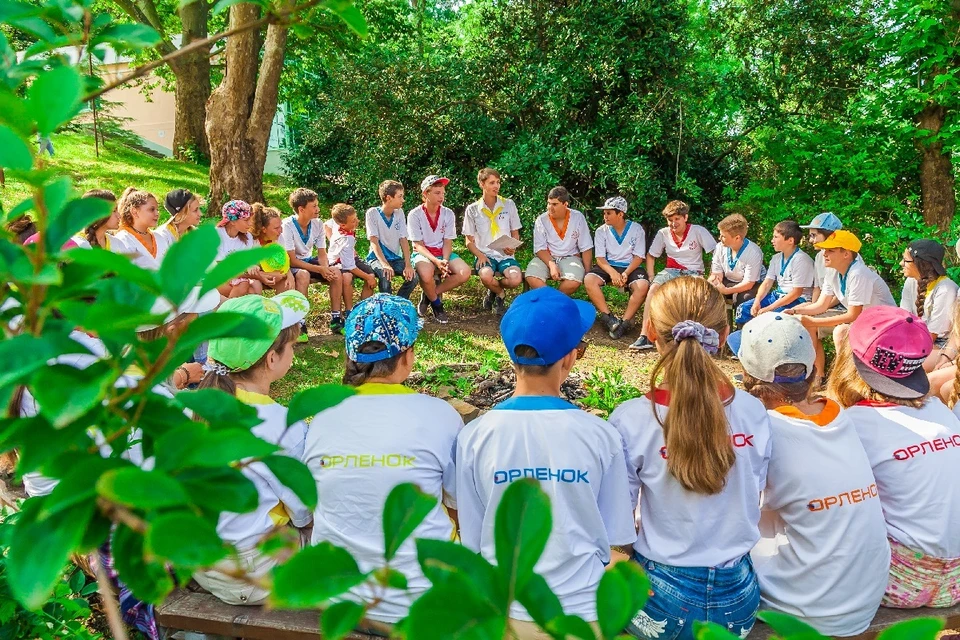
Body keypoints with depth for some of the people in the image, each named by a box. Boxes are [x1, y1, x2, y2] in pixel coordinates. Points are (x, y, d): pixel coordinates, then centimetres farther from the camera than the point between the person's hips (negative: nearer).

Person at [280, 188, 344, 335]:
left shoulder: (317, 224, -6)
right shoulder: (287, 226, -23)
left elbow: (322, 255, -2)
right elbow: (291, 260, -24)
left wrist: (326, 269, -25)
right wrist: (319, 269, -29)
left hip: (308, 261, 6)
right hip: (290, 265, -6)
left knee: (336, 273, -17)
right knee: (303, 275, -37)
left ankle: (336, 319, -9)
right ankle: (300, 324, -31)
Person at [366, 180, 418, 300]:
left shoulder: (399, 213, 2)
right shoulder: (373, 213, -11)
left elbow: (403, 240, -2)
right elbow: (374, 241, -16)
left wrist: (408, 265, -16)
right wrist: (385, 264, -29)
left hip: (396, 258, 4)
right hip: (377, 257, -4)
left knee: (414, 277, -22)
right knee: (385, 276, -35)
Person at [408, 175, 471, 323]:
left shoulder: (448, 214, 1)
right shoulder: (415, 215, -9)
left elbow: (447, 242, 0)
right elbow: (418, 245, -11)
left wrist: (445, 261, -21)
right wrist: (436, 261, -26)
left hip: (443, 253, 4)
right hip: (423, 254, -4)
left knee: (465, 273, -24)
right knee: (426, 274, -39)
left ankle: (430, 294, -3)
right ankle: (436, 303, -5)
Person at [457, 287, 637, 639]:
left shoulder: (474, 437, -14)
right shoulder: (601, 436, -15)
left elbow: (471, 540, -5)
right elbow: (617, 538, -4)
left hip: (505, 612, 1)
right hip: (583, 611, 0)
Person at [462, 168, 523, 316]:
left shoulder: (509, 205, 6)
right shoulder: (472, 209, 4)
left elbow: (515, 234, 14)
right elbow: (469, 241, 8)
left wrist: (513, 247, -9)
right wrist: (480, 255, -12)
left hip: (505, 255, 1)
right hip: (484, 255, -1)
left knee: (516, 280, -32)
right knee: (486, 276, -37)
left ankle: (493, 290, 7)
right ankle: (500, 294, 3)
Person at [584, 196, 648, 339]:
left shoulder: (637, 229, -2)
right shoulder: (601, 231, 1)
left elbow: (638, 257, -5)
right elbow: (600, 258, -4)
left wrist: (625, 274, -22)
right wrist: (612, 273, -24)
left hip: (631, 267, -1)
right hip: (608, 266, 2)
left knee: (643, 285, -33)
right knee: (589, 280, -28)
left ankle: (625, 321, -27)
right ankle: (608, 317, -26)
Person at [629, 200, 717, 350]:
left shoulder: (698, 231, -4)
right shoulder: (663, 233, 4)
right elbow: (650, 256, 12)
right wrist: (651, 277, -2)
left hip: (693, 272, -2)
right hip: (672, 271, 2)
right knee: (654, 288, -29)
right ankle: (645, 335, -35)